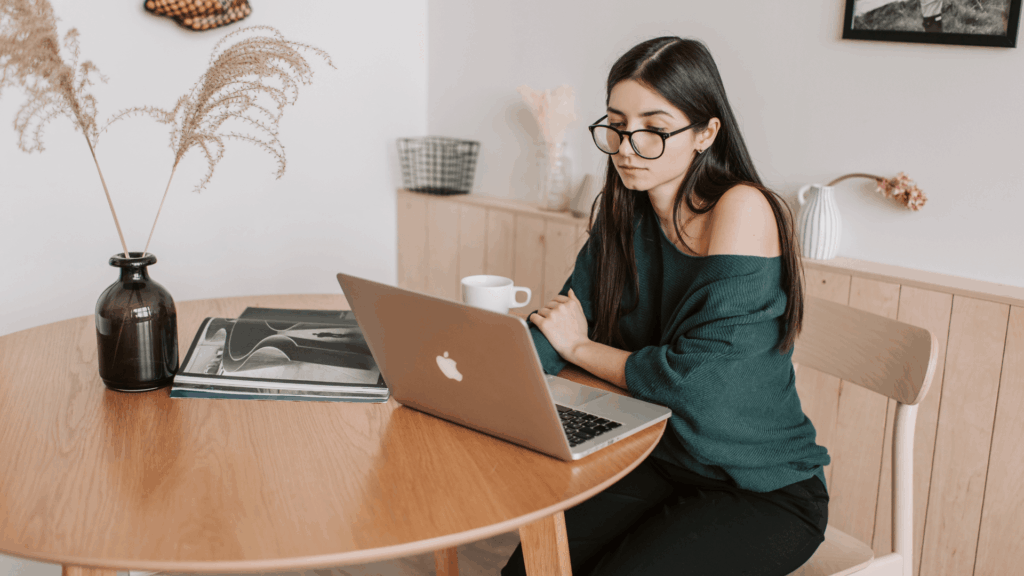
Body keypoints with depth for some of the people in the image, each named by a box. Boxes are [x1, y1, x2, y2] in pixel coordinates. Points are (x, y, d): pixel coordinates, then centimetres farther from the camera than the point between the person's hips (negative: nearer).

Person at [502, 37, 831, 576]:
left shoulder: (743, 209, -21)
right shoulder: (623, 214, 1)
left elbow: (695, 378, -26)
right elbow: (555, 326, -1)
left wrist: (580, 346, -12)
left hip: (765, 492, -5)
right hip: (659, 464, 6)